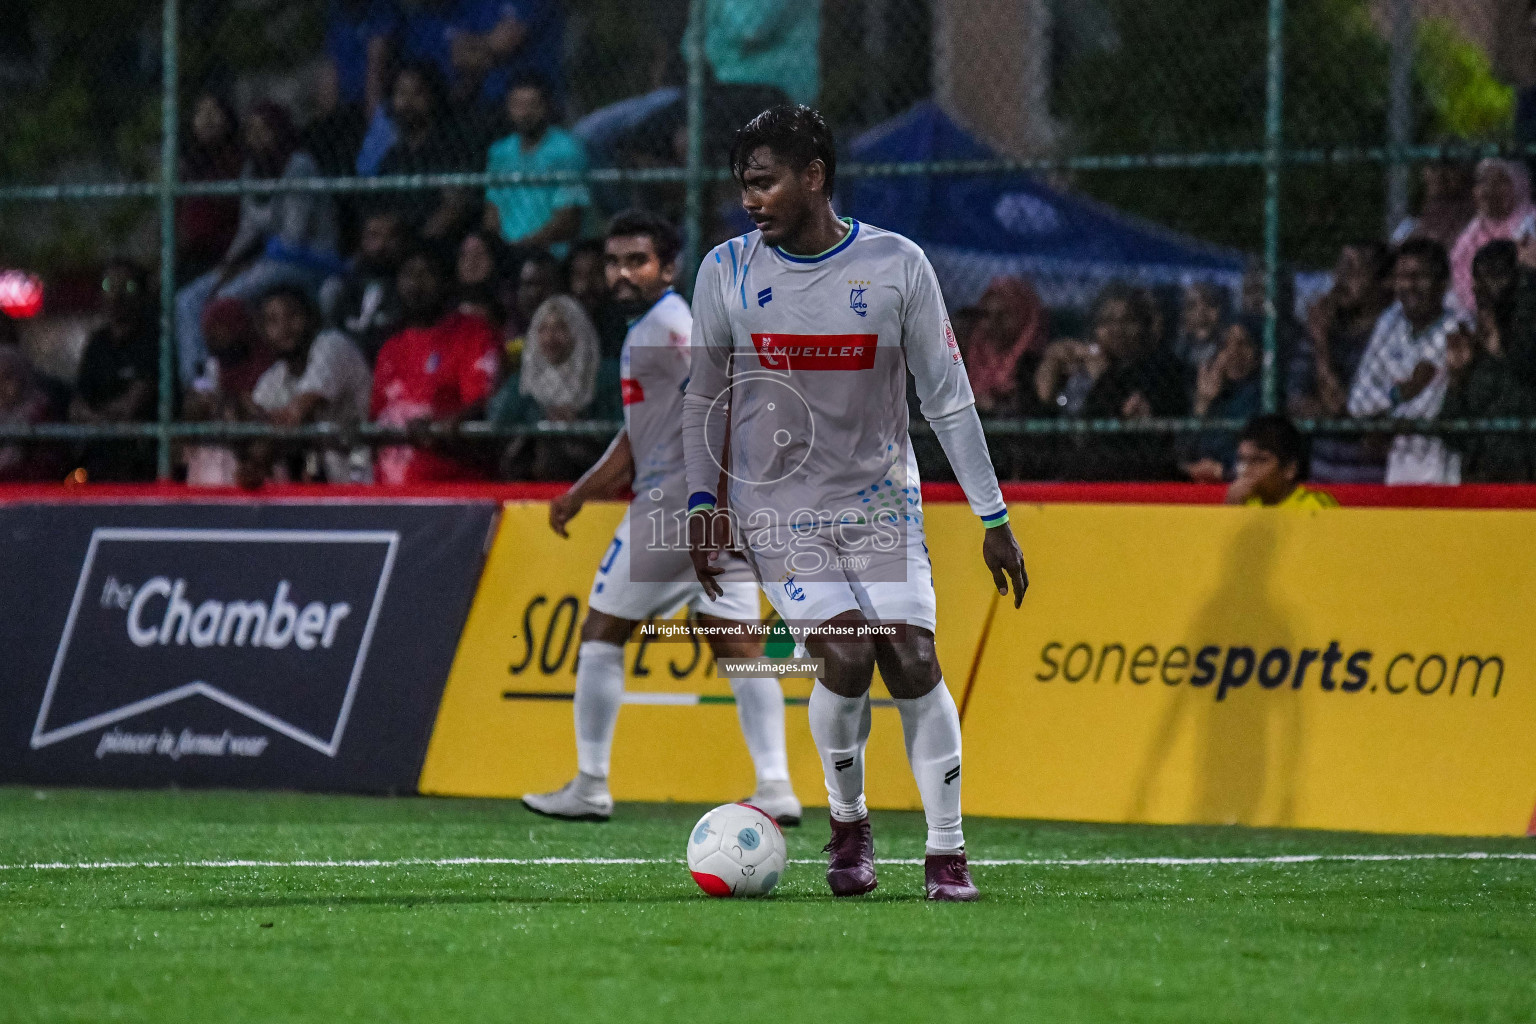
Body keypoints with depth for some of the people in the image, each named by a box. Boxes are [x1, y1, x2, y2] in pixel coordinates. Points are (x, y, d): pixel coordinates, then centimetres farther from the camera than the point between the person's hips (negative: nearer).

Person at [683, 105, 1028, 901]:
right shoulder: (727, 271, -2)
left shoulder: (896, 266, -5)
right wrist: (702, 504, -2)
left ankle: (947, 853, -2)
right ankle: (847, 825, 7)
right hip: (777, 508, 0)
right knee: (844, 659, -17)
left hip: (881, 504, 0)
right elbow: (704, 396, 8)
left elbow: (947, 397, 0)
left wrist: (993, 519, 0)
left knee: (913, 663, -13)